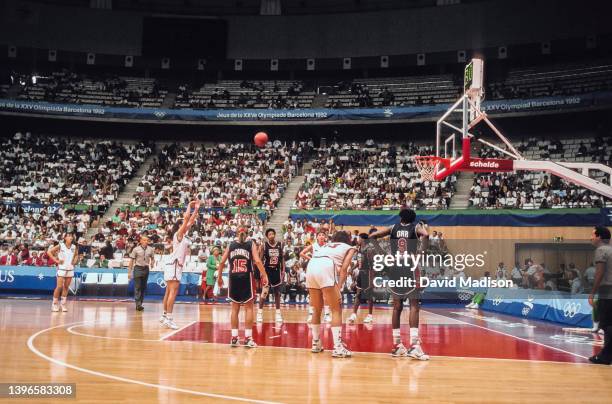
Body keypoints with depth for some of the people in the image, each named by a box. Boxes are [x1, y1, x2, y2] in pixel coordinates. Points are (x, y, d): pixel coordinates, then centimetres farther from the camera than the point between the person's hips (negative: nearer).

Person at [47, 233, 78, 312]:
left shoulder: (74, 247, 5)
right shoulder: (60, 246, -7)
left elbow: (76, 255, 24)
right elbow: (49, 252, -7)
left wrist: (75, 261, 7)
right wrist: (56, 260, -10)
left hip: (70, 269, 4)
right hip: (62, 268, -4)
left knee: (66, 287, 7)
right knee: (59, 287, -8)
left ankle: (63, 304, 14)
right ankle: (54, 304, 4)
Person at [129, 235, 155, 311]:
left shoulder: (150, 249, 4)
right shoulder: (136, 249, -4)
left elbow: (152, 258, 18)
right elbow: (132, 260, 0)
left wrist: (152, 264, -3)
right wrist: (129, 271, -2)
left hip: (146, 269, 3)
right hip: (138, 268, -3)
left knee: (143, 287, 7)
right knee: (137, 287, -8)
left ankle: (140, 304, 15)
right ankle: (138, 304, -11)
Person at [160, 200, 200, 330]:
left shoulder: (184, 235, 15)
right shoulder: (178, 234, -9)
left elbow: (191, 220, 20)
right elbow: (186, 218, -17)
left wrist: (196, 209, 15)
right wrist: (189, 206, -6)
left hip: (177, 264, 10)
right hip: (173, 264, -10)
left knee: (169, 291, 13)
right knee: (173, 290, -15)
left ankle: (164, 316, 20)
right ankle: (168, 318, -20)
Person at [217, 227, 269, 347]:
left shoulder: (231, 245, 8)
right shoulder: (251, 244, 1)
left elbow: (222, 262, 5)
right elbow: (257, 261, -10)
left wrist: (219, 277, 16)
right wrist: (264, 275, -6)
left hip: (233, 278, 3)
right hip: (246, 277, -2)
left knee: (235, 308, 12)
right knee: (248, 308, 5)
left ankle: (234, 337, 14)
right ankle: (248, 338, 3)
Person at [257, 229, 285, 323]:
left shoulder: (280, 245, 1)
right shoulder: (264, 245, -7)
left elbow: (282, 258, 7)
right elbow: (261, 259, -5)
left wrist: (283, 270, 1)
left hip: (277, 270, 3)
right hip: (267, 270, -3)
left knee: (277, 292, 9)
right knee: (264, 292, -7)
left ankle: (278, 313, 17)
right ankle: (260, 312, 4)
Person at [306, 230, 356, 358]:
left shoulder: (326, 245, 37)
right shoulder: (349, 248, 23)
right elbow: (343, 268, 6)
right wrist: (338, 288, -1)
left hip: (311, 265, 5)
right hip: (326, 267, -5)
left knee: (316, 309, 20)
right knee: (336, 310, 3)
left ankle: (316, 344, 27)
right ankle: (338, 348, -6)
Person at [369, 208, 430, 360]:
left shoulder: (393, 228, 14)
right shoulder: (416, 227, 7)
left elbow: (372, 236, 7)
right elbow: (425, 235, -16)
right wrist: (422, 250, -2)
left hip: (394, 267, 3)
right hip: (410, 267, -3)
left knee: (397, 306, 11)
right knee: (414, 305, -3)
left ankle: (397, 345, 14)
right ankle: (414, 345, -16)